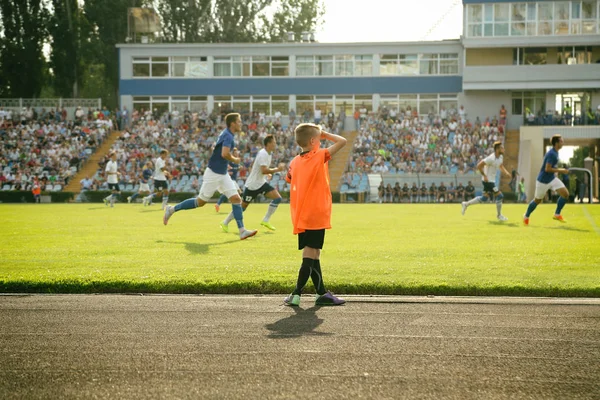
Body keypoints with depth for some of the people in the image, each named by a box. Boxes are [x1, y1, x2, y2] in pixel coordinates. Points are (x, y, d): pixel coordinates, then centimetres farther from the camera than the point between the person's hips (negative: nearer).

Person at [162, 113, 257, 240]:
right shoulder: (228, 136, -18)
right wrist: (235, 160, -14)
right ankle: (172, 209, 15)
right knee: (201, 202, 1)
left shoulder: (226, 134, 11)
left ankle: (242, 231, -6)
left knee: (236, 199, -2)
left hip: (222, 174, 9)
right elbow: (225, 154, -32)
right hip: (213, 173, -9)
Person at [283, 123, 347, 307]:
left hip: (300, 216, 7)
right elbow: (342, 141, -8)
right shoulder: (319, 156, -9)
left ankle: (322, 293, 16)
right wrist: (325, 134, 5)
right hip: (316, 215, -7)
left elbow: (289, 180, 16)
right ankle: (296, 294, -9)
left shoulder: (295, 162, 7)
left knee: (313, 255, 11)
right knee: (310, 256, -5)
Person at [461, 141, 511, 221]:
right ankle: (499, 216, 6)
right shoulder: (491, 158, -23)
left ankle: (466, 204, 24)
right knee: (499, 196, -7)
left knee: (484, 198, 15)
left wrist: (506, 172, 5)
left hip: (492, 180, 10)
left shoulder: (501, 157, 5)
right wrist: (484, 176, -21)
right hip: (488, 181, -10)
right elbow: (479, 166, -22)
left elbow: (501, 166, 23)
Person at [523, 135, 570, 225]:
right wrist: (561, 171, -23)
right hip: (543, 180, -8)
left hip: (552, 178, 8)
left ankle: (557, 214, 4)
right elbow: (547, 169, -28)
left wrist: (558, 170, 16)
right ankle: (526, 216, 31)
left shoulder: (555, 152, 5)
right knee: (537, 200, 8)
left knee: (565, 194, -8)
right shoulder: (551, 154, -25)